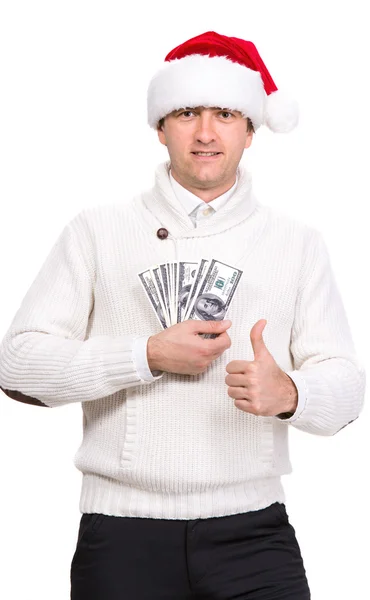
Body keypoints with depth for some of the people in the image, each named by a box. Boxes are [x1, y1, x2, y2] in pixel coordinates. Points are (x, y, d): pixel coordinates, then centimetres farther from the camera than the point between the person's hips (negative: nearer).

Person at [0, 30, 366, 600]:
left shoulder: (298, 243, 10)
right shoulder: (97, 231, 6)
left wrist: (288, 394, -18)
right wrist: (149, 357, -12)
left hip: (252, 531, 1)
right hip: (123, 531, -1)